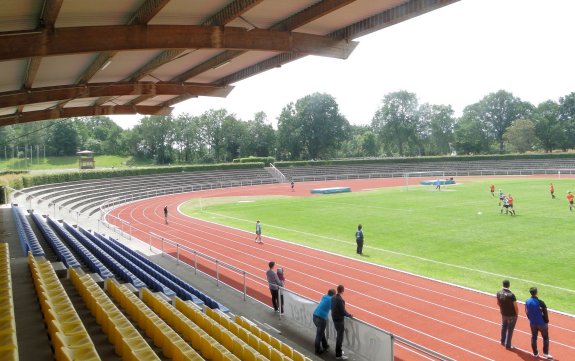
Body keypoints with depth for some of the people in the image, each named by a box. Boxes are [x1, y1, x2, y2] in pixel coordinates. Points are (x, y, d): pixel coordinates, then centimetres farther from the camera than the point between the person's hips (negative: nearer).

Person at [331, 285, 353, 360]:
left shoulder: (333, 297, 0)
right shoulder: (340, 300, -26)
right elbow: (343, 312, -22)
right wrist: (350, 315, -4)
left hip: (334, 319, 8)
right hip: (340, 320, -8)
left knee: (338, 336, 22)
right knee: (340, 337, 3)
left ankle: (338, 351, 35)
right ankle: (338, 355, 12)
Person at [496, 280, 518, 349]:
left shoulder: (499, 293, -11)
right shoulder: (511, 295, -28)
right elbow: (515, 306, -19)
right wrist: (516, 314, -1)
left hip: (503, 314, 5)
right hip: (511, 315, -5)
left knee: (503, 327, 25)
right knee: (510, 330, 10)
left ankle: (503, 341, 40)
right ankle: (508, 345, 20)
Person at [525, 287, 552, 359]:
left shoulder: (527, 301, -7)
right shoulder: (540, 302, -24)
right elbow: (545, 313, -16)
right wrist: (546, 321, 1)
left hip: (532, 323, 4)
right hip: (541, 323, -4)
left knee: (533, 338, 16)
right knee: (545, 338, 13)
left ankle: (535, 353, 24)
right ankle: (546, 354, 17)